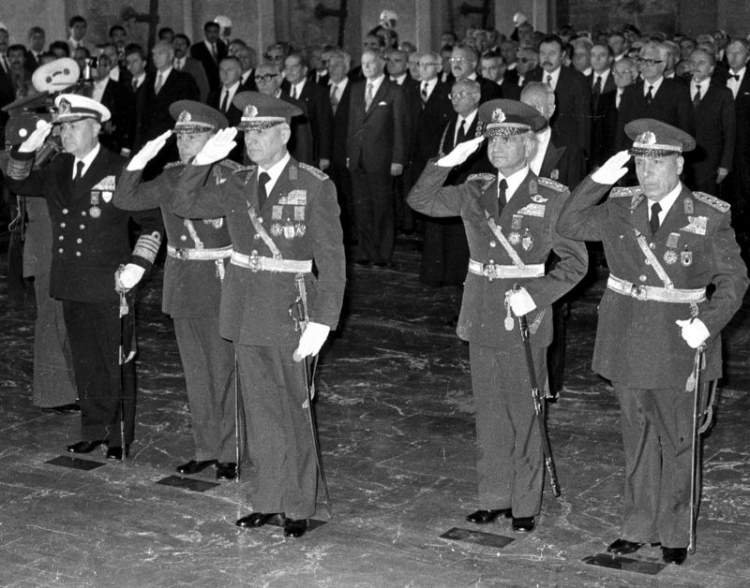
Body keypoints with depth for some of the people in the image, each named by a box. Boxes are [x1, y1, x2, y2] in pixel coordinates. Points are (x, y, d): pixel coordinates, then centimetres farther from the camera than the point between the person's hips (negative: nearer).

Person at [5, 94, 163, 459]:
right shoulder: (58, 170, 9)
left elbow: (152, 223, -5)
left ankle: (120, 436, 13)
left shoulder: (120, 171, -8)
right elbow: (19, 184, 18)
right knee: (85, 363, 13)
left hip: (109, 286, -6)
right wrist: (27, 149, 2)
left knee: (117, 365, 3)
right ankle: (94, 431, 24)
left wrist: (137, 265, -13)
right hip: (72, 285, 6)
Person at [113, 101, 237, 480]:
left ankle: (230, 452, 13)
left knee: (224, 371, 2)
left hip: (219, 284, -6)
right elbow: (125, 200, 1)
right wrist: (140, 160, -7)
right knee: (195, 374, 13)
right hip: (182, 285, 6)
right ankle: (206, 449, 24)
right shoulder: (171, 177, 7)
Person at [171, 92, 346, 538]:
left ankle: (297, 507, 15)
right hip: (246, 310, 5)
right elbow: (186, 207, 7)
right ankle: (271, 500, 23)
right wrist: (202, 162, -8)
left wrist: (322, 321, -17)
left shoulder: (314, 186, -8)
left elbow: (331, 259, -10)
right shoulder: (237, 183, 8)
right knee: (260, 409, 12)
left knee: (293, 410, 3)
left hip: (290, 309, -5)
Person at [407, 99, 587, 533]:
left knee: (524, 415, 3)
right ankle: (495, 498, 23)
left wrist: (535, 295, -15)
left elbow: (575, 262, -4)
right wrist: (447, 162, -8)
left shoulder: (553, 198, -5)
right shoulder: (476, 191, 8)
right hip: (481, 317, 4)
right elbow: (421, 201, 4)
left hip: (524, 319, -4)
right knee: (489, 413, 12)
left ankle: (526, 505, 14)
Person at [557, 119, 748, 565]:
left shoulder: (709, 217, -7)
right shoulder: (622, 206, 3)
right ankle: (639, 527, 26)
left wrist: (708, 322, -17)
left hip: (679, 343, -3)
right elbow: (570, 225, 0)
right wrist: (598, 181, -11)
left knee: (677, 440, 8)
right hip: (628, 340, 3)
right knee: (638, 436, 14)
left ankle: (675, 535, 21)